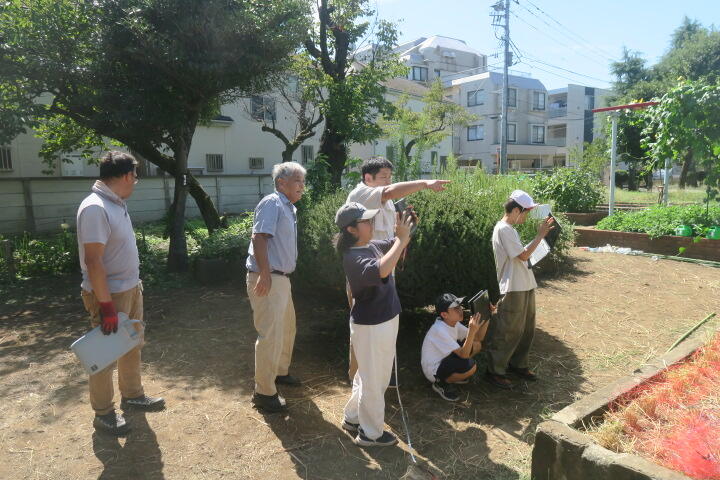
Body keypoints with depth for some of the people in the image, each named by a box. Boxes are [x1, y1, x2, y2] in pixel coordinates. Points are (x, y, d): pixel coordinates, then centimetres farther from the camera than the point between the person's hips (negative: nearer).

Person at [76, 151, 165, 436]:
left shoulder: (116, 204, 6)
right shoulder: (95, 208, -24)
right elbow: (93, 261, -26)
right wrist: (106, 305, -25)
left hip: (130, 289, 10)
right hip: (109, 294, -10)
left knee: (133, 345, 21)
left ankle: (132, 395, 39)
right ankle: (103, 414, 23)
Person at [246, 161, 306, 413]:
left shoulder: (289, 207, 17)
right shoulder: (272, 203, -13)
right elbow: (259, 237, -23)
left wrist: (277, 275, 21)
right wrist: (265, 275, -28)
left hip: (281, 277, 11)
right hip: (267, 279, -10)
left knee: (287, 328, 22)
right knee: (271, 335, -6)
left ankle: (280, 371, 41)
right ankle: (264, 393, 7)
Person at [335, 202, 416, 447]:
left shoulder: (373, 246, 3)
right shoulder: (354, 257, -24)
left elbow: (395, 245, 17)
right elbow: (381, 271, -43)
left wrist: (407, 227, -4)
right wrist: (402, 239, -36)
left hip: (386, 321, 9)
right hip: (369, 326, -9)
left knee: (371, 376, 23)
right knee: (372, 381, 8)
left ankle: (353, 418, 42)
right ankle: (370, 433, 27)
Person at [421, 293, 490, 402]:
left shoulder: (454, 323, -4)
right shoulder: (439, 330, -31)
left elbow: (478, 338, -2)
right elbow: (463, 354, -31)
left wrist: (486, 321, -16)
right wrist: (472, 331, -41)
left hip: (443, 360, 9)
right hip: (433, 371, -9)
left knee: (477, 345, 3)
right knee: (471, 367, -29)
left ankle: (452, 374, 14)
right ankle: (441, 383, -4)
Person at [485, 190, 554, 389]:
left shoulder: (510, 229, 15)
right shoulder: (503, 229, -17)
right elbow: (523, 255, -18)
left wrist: (540, 235, 11)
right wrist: (540, 235, -13)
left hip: (525, 287, 10)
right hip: (513, 290, -10)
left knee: (527, 329, 17)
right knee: (508, 332, -3)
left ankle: (518, 365, 32)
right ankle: (495, 371, 9)